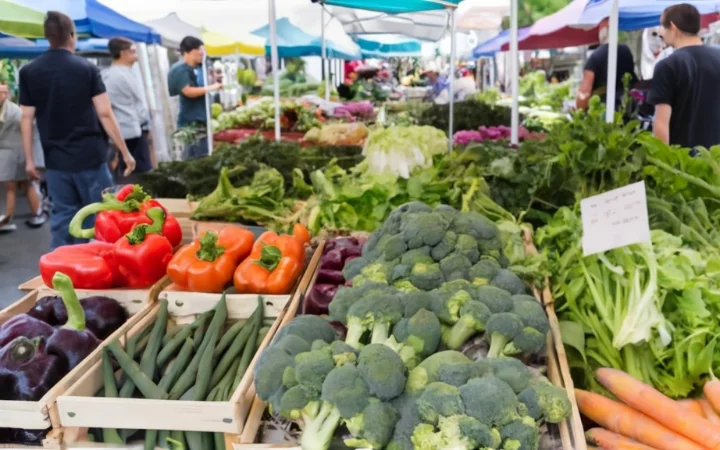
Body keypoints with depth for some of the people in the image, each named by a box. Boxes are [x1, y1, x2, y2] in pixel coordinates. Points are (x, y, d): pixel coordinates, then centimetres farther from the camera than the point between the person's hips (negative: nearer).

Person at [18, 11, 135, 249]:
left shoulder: (29, 72, 2)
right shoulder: (86, 68, -5)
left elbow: (27, 118, 1)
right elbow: (105, 114, -9)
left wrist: (29, 159, 8)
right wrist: (125, 152, -4)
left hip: (56, 160, 3)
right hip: (90, 156, -3)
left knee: (62, 217, 11)